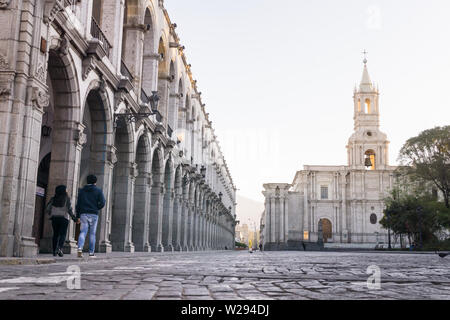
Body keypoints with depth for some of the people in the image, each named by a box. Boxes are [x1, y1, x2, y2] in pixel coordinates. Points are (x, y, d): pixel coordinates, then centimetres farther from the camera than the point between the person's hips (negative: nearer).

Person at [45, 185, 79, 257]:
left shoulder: (53, 199, 6)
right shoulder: (67, 198, -3)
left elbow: (47, 209, 5)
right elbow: (69, 209, -10)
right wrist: (74, 219, -6)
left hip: (54, 218, 3)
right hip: (64, 218, -3)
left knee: (55, 234, 9)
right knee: (62, 234, -2)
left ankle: (54, 251, 6)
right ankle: (59, 248, -23)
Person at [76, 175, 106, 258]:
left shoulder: (82, 191, 10)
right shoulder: (98, 191, 2)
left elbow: (78, 204, 7)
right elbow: (102, 203, -7)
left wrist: (77, 216, 10)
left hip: (83, 214, 2)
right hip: (93, 214, -2)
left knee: (83, 232, 0)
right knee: (92, 234, 5)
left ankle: (80, 248, -22)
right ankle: (91, 252, 8)